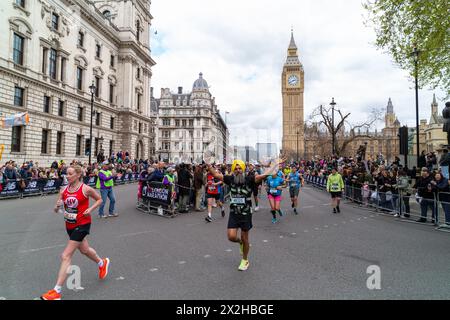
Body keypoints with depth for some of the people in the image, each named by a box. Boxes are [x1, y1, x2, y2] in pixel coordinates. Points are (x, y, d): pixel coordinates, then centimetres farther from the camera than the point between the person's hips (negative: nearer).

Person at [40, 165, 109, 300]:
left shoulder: (85, 189, -14)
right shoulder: (64, 190, -1)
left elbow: (99, 199, 1)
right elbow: (56, 210, 3)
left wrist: (90, 209, -14)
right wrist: (58, 206, -19)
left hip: (82, 224, -6)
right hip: (70, 224, 7)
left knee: (66, 256, -9)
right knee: (84, 249, 24)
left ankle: (56, 292, 1)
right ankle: (102, 263, 51)